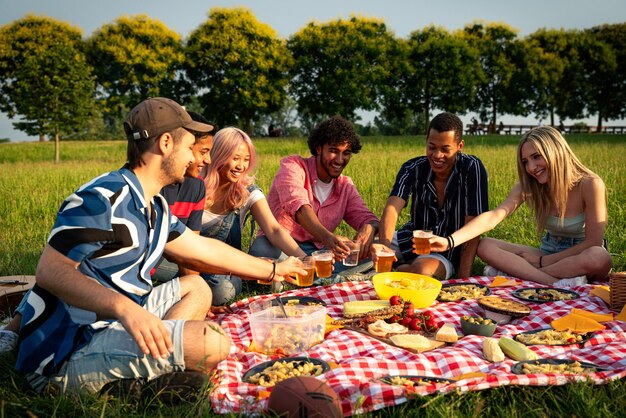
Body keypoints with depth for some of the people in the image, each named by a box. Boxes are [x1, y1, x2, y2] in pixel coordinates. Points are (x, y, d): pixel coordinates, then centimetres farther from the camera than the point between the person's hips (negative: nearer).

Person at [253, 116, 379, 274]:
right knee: (261, 250, -40)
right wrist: (326, 236, -45)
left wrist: (369, 228, -24)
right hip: (277, 246, -4)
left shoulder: (345, 185, 13)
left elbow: (365, 216, 5)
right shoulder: (293, 166, -6)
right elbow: (298, 205, -25)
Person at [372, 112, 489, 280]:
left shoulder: (472, 168, -18)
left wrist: (463, 279, -24)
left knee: (423, 269, -37)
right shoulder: (412, 168, -11)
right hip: (412, 239, 3)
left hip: (448, 251, -3)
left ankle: (402, 269, -6)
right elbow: (392, 208, -25)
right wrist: (384, 244, -46)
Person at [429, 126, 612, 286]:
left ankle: (515, 272, -30)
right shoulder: (528, 185, -7)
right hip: (549, 254, 4)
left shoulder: (589, 184, -18)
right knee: (485, 245, -17)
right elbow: (493, 217, -21)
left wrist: (542, 261, -17)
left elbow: (593, 242, -17)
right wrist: (450, 241, -36)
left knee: (600, 258, -40)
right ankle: (557, 284, -31)